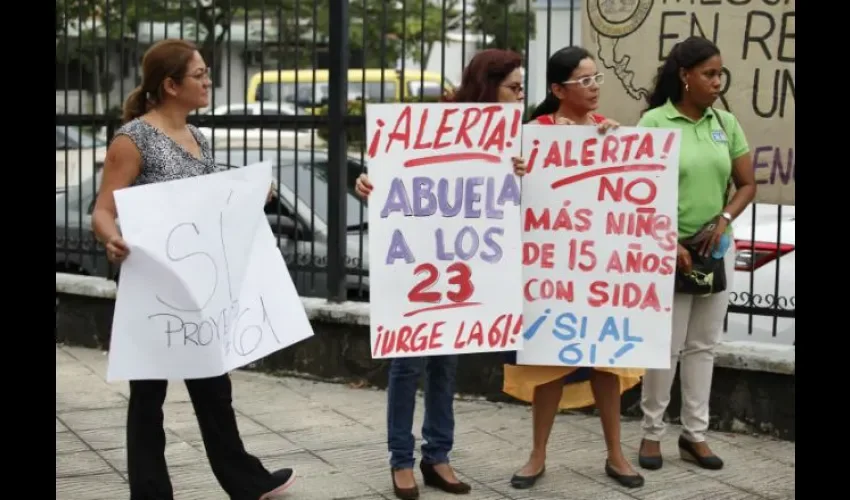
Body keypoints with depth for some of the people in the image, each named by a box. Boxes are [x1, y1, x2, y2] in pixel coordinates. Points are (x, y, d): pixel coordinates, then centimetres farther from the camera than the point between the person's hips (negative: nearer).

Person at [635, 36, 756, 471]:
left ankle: (695, 434, 19)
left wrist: (725, 219, -9)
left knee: (703, 344, 10)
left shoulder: (726, 123, 4)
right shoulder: (654, 122, -9)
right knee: (666, 345, 1)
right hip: (669, 248, -4)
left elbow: (747, 184, 8)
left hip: (716, 248, 4)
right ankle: (652, 432, 15)